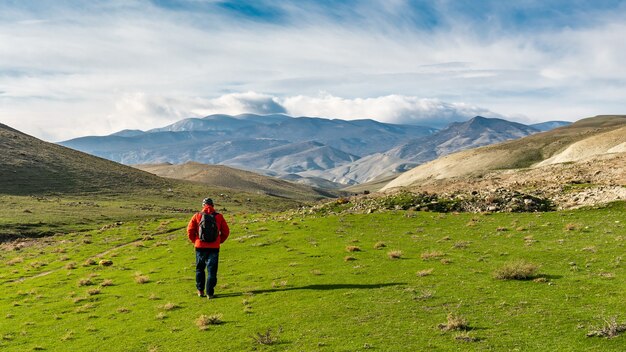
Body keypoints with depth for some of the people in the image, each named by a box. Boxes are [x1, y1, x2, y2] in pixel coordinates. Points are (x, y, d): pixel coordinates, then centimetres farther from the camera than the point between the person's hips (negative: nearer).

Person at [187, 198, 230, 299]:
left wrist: (195, 241, 12)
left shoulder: (197, 216, -1)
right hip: (214, 247, 0)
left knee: (200, 269, 17)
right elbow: (226, 231, 3)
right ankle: (210, 293, 1)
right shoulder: (219, 216, 1)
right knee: (212, 270, 4)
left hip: (200, 247, 1)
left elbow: (190, 230, -2)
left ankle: (200, 291, 22)